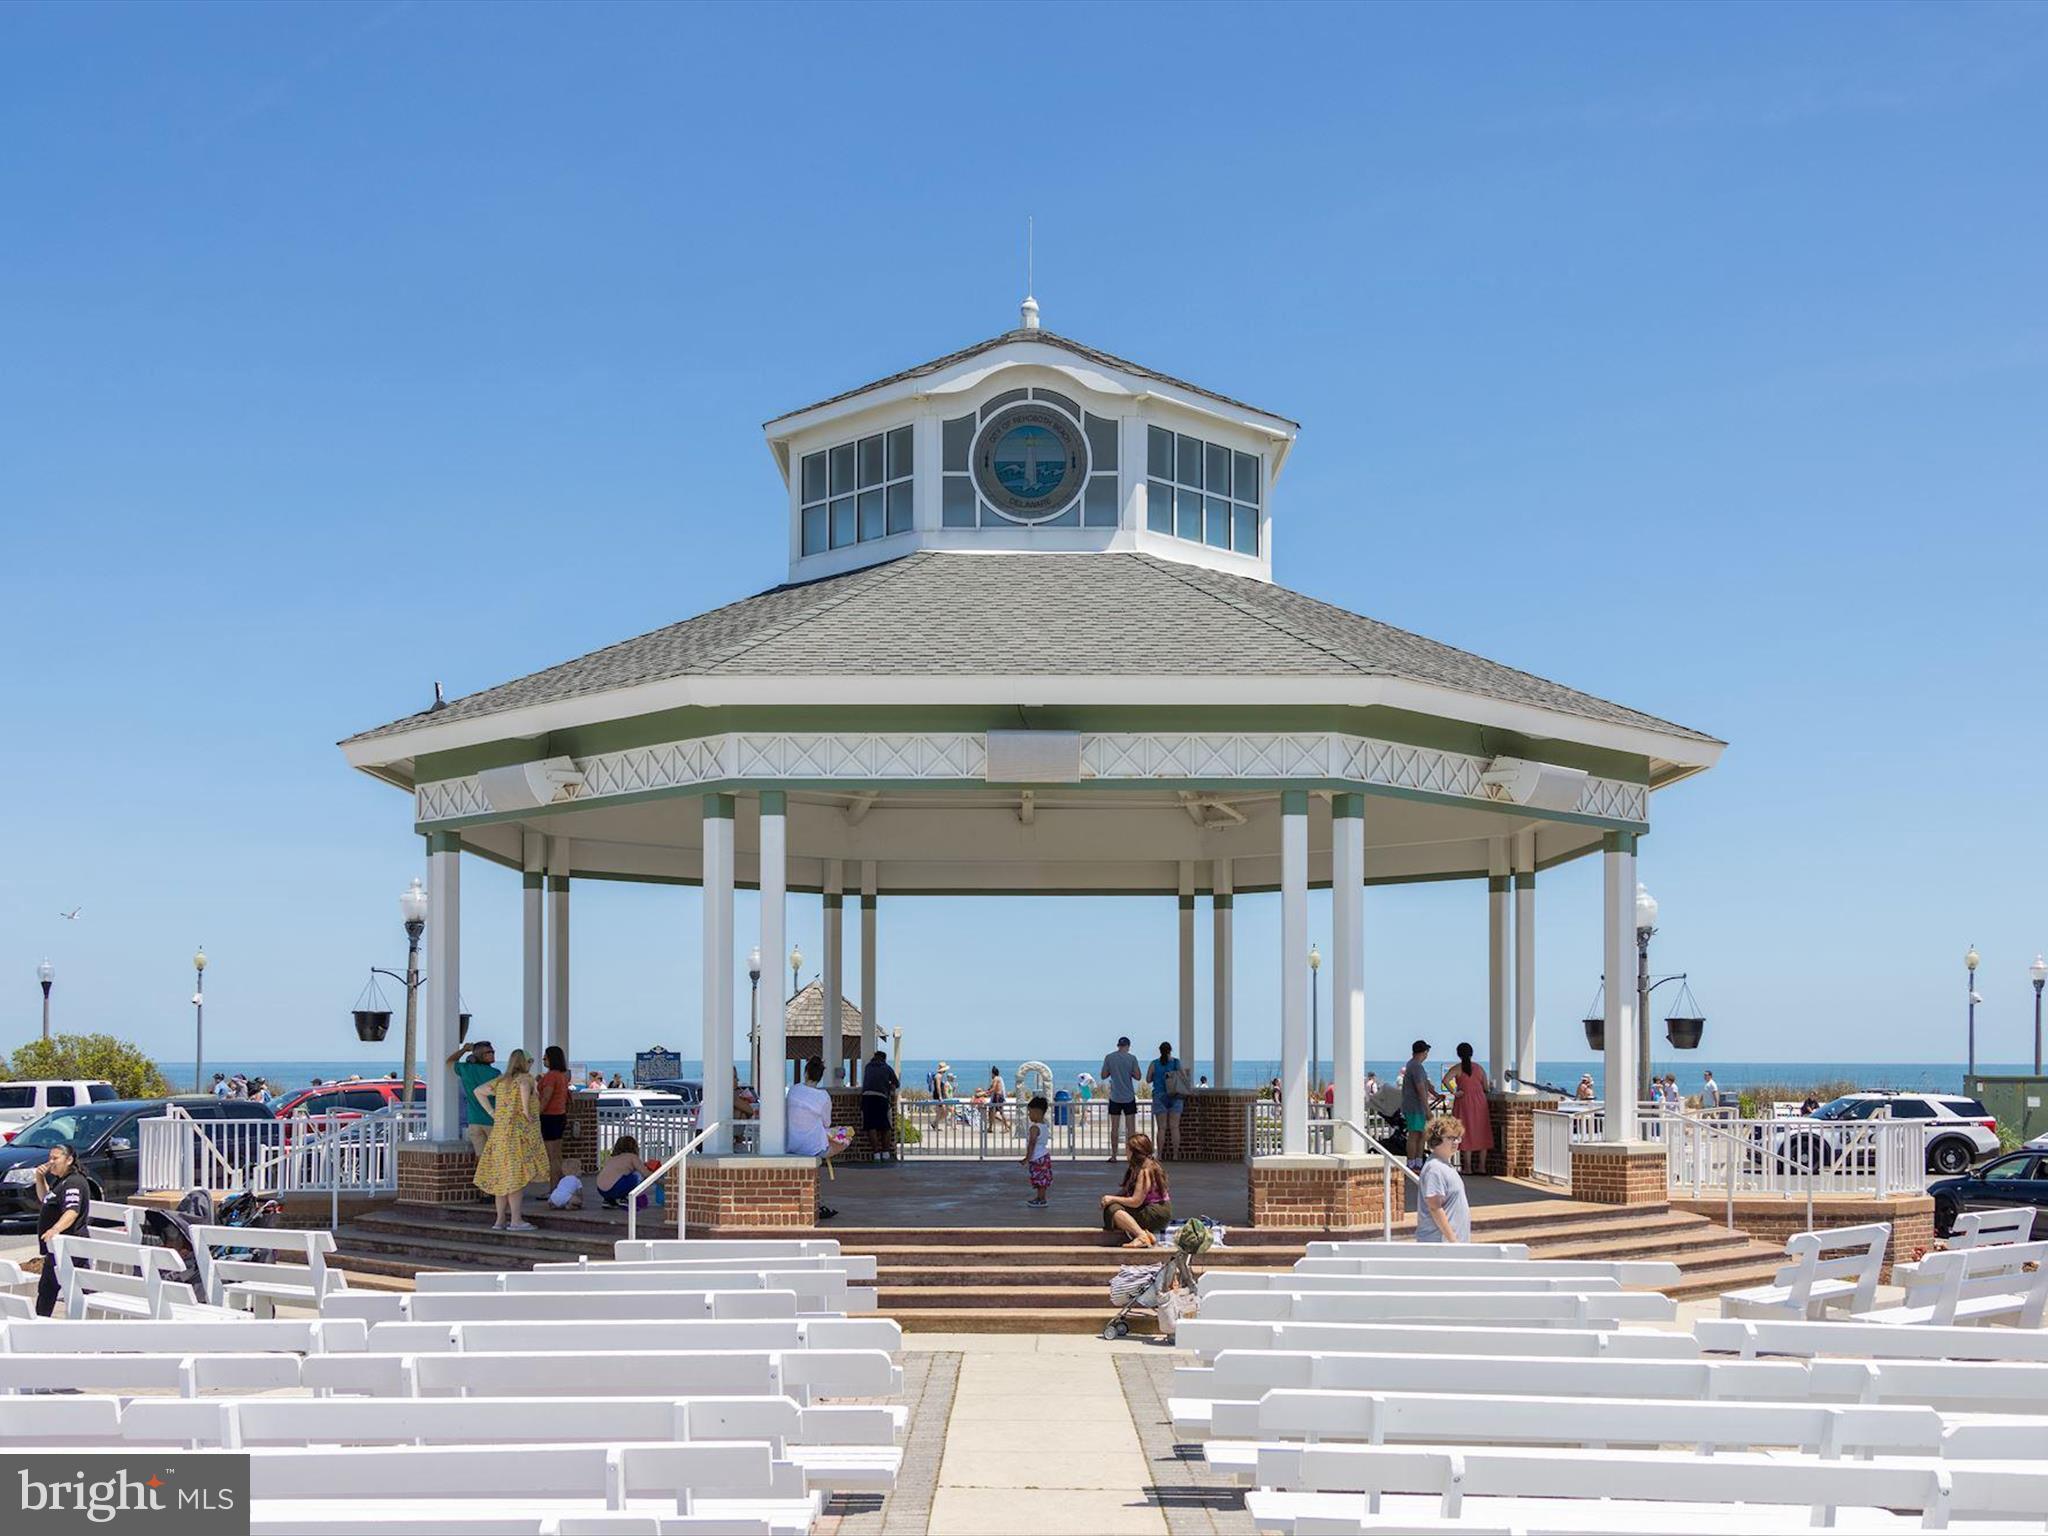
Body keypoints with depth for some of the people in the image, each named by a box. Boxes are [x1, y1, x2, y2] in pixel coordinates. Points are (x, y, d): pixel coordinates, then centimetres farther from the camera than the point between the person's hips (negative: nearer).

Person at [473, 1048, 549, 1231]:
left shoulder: (501, 1080, 14)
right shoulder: (526, 1078, -7)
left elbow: (478, 1092, 18)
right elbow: (524, 1086, -31)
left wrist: (493, 1113, 13)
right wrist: (526, 1111, -22)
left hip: (500, 1132, 7)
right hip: (520, 1133, -7)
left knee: (502, 1176, 10)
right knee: (517, 1176, -6)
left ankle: (500, 1220, 14)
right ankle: (515, 1220, -7)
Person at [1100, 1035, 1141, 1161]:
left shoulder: (1109, 1058, -2)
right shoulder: (1131, 1058, -7)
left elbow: (1103, 1076, 2)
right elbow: (1137, 1076, -6)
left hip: (1114, 1097, 1)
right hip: (1129, 1097, -1)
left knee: (1114, 1127, 6)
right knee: (1131, 1127, 4)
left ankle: (1114, 1156, 6)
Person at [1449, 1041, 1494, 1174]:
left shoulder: (1457, 1069, -5)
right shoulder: (1479, 1068, 5)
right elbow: (1486, 1087, 7)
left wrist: (1454, 1093, -13)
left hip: (1464, 1102, -3)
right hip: (1480, 1100, 3)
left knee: (1467, 1133, 1)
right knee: (1481, 1133, 10)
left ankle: (1468, 1167, 1)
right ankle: (1481, 1166, 11)